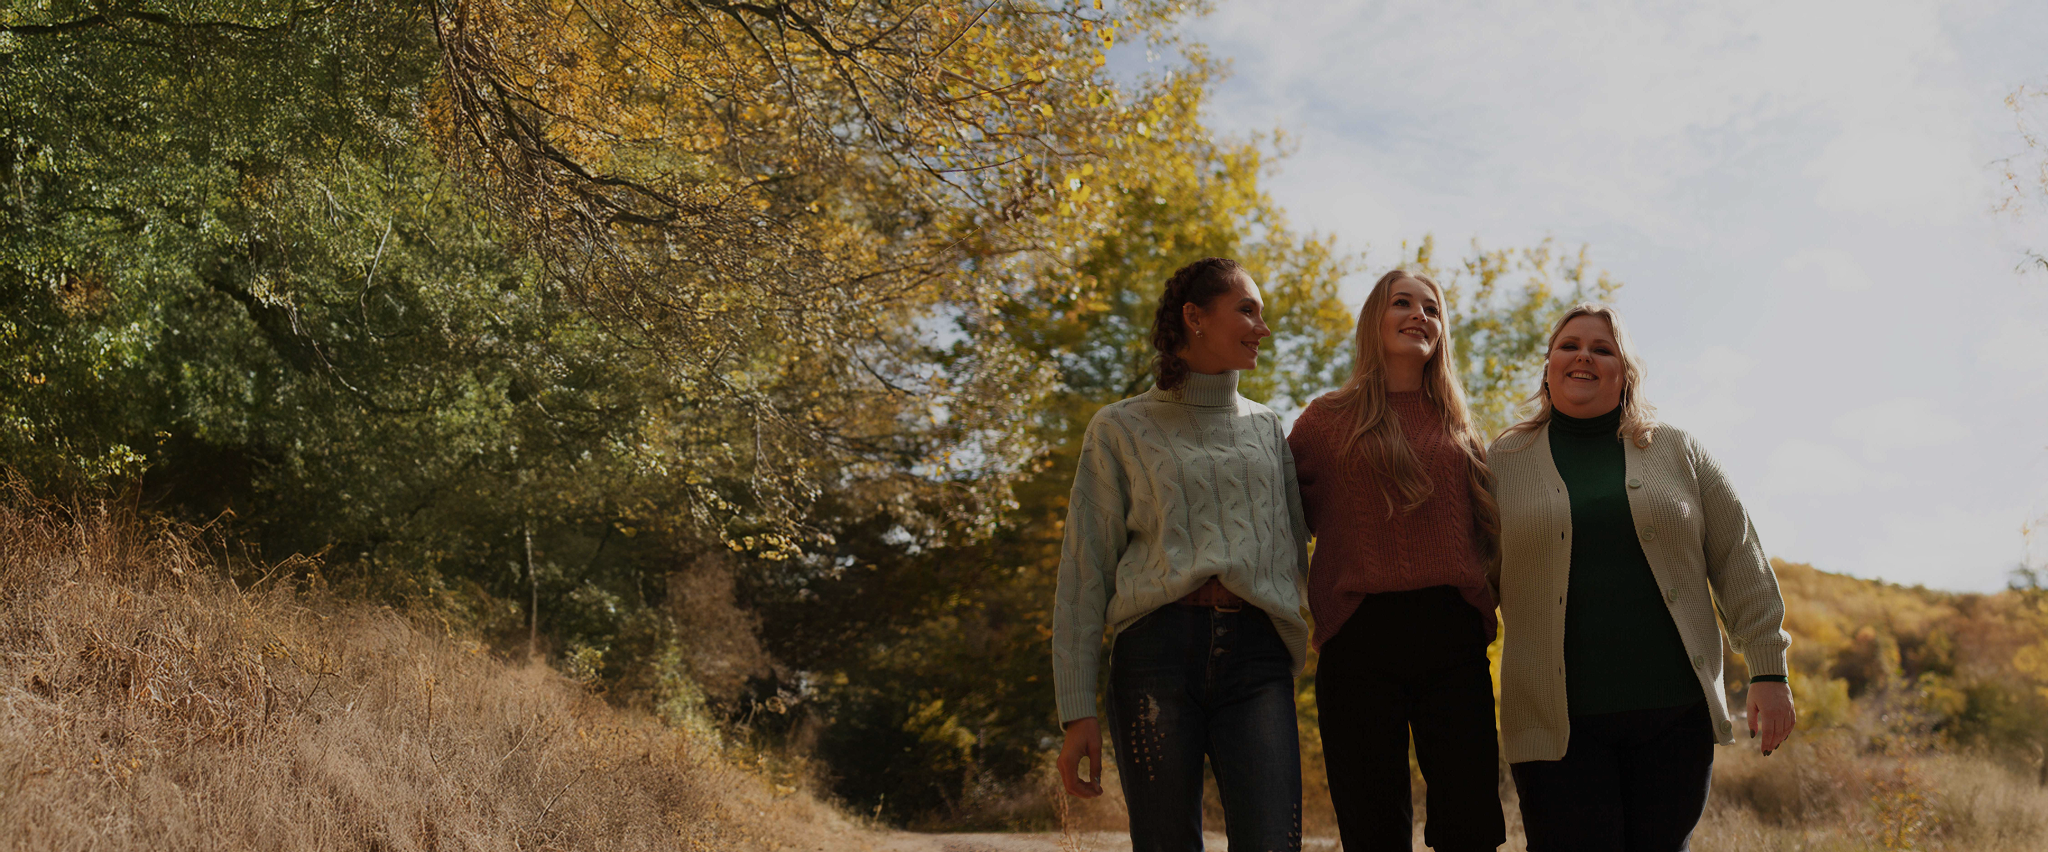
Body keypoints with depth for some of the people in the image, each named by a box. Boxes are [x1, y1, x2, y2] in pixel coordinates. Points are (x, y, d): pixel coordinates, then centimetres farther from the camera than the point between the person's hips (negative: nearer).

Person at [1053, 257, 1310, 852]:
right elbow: (1085, 572, 5)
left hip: (1256, 657, 2)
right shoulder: (1121, 429, 10)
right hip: (1157, 652, -2)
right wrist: (1077, 712, -2)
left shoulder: (1266, 426, 21)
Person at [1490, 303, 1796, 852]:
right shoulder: (1505, 462, 7)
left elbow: (1740, 565, 8)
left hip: (1676, 712, 2)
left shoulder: (1678, 452, 10)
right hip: (1559, 721, -1)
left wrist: (1769, 672, 1)